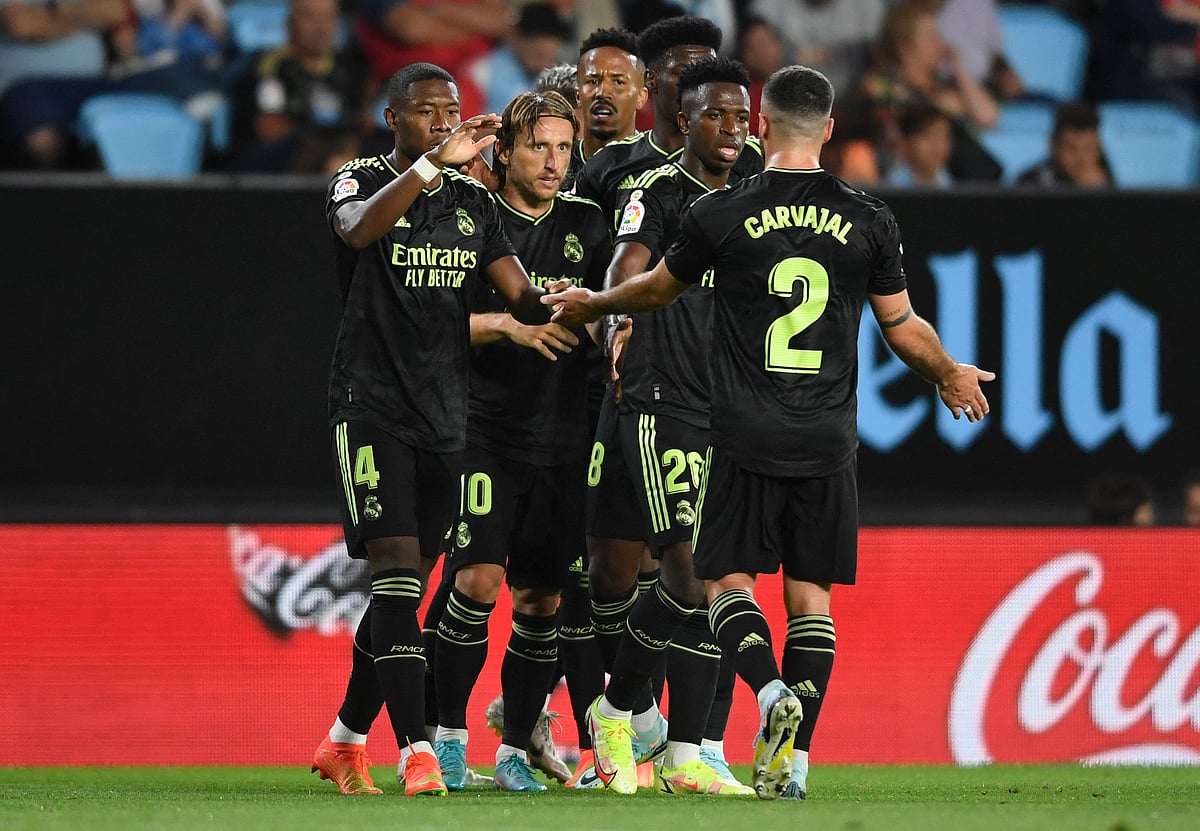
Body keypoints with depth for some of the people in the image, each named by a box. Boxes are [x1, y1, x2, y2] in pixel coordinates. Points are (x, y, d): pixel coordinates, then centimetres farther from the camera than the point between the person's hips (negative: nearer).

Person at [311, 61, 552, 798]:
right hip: (373, 405, -6)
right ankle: (418, 757, -21)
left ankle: (345, 742, 25)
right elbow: (359, 230, -28)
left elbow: (523, 298, 6)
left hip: (446, 416, 6)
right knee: (397, 570, -16)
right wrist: (433, 163, -38)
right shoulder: (360, 181, -3)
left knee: (407, 589, 9)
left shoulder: (473, 202, 12)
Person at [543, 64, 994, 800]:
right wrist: (953, 376, 32)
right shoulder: (869, 220, 2)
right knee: (811, 594, 8)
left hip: (747, 437, -2)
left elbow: (658, 289, 14)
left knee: (728, 580, 7)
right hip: (828, 442, 2)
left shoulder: (723, 213, -3)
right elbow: (904, 327, 11)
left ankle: (772, 692, -20)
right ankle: (795, 757, 2)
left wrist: (593, 305, 35)